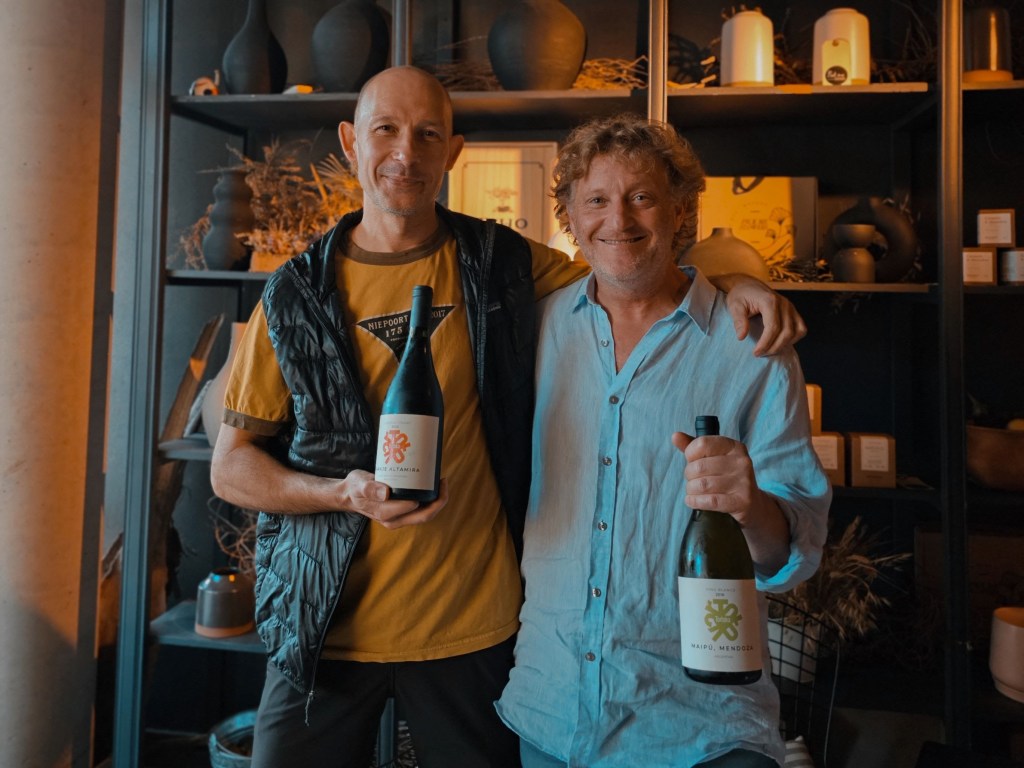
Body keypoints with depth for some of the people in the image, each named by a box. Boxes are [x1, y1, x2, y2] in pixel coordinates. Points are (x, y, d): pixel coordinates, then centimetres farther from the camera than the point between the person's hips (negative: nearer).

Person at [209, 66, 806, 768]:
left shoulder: (502, 265, -1)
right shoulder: (296, 296, -2)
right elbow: (230, 466, 1)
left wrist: (733, 284, -9)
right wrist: (345, 493, -17)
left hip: (477, 626, 0)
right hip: (326, 625, 1)